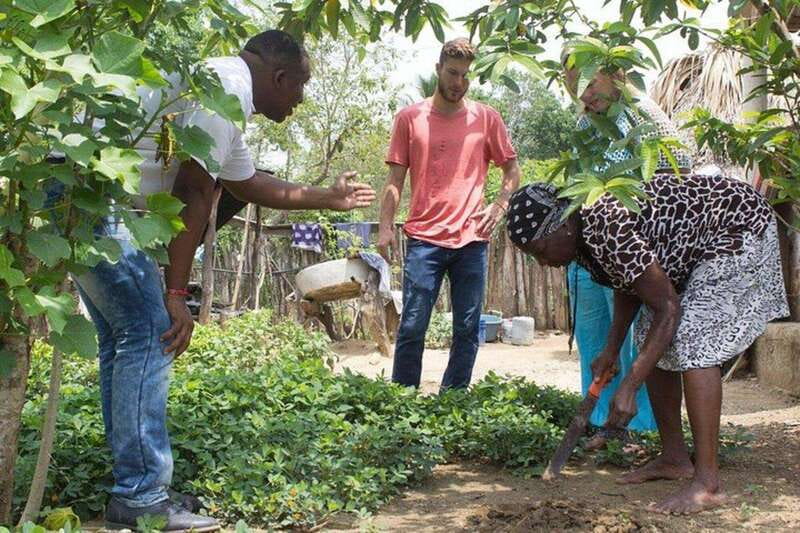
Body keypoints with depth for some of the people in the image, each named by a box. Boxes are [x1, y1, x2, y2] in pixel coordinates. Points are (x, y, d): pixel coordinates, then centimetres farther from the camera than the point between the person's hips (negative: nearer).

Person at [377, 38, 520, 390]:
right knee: (412, 328, -2)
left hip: (472, 241, 2)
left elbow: (512, 170, 16)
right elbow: (395, 179, 6)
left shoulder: (487, 118, 9)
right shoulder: (409, 118, 7)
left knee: (467, 330, 5)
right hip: (424, 239, -1)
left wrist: (499, 206, -1)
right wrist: (385, 227, -3)